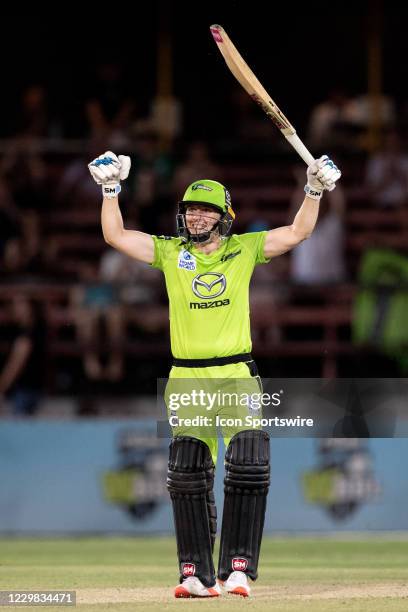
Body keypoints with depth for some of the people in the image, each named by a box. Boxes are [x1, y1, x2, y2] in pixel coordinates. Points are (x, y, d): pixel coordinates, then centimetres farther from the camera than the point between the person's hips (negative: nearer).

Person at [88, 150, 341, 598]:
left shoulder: (244, 249, 8)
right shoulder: (169, 252, 9)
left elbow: (297, 233, 3)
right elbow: (115, 236, 4)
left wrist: (315, 190, -8)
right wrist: (110, 189, -4)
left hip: (237, 376, -1)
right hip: (186, 378, 1)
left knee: (249, 468, -15)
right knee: (187, 473, -4)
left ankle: (237, 569, -11)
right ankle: (196, 573, 1)